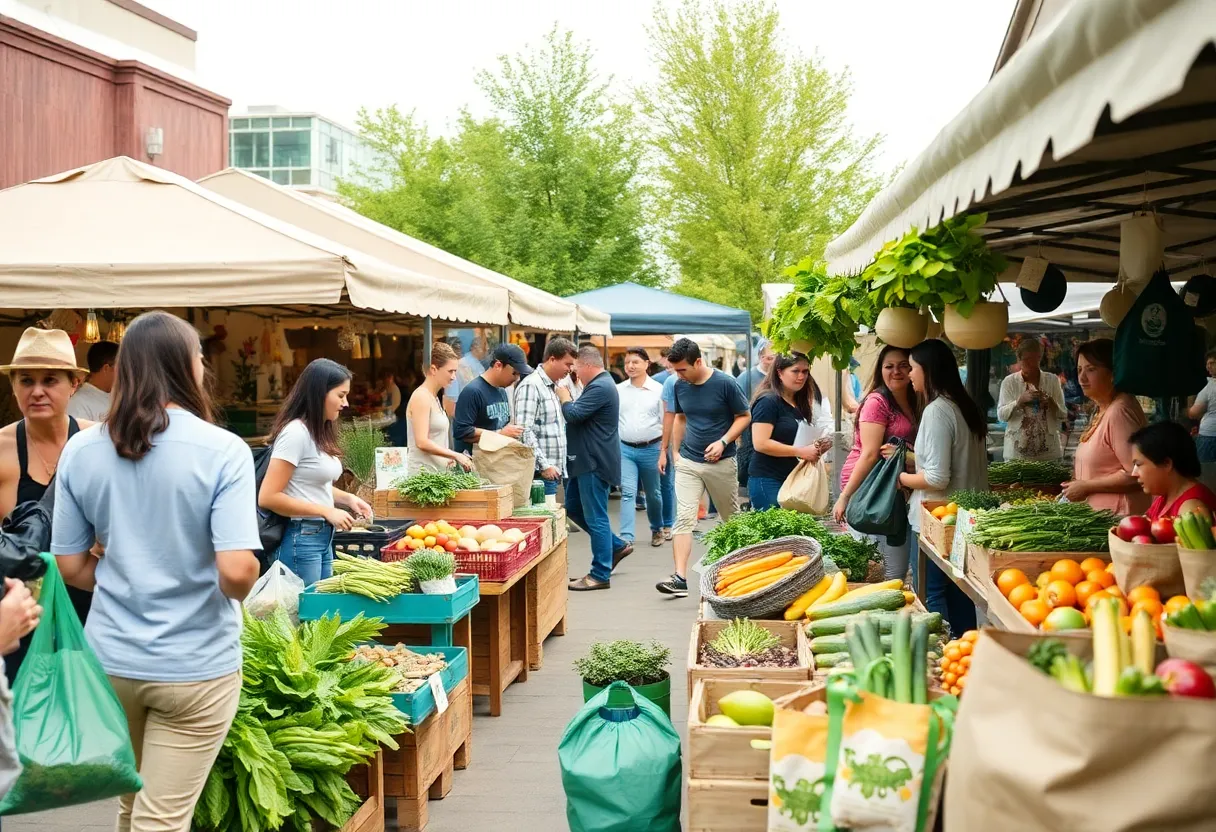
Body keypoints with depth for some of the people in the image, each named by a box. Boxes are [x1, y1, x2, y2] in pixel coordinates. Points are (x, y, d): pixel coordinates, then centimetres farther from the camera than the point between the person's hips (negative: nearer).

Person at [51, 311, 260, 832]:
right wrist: (238, 592, -1)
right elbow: (236, 571, -22)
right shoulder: (222, 451, -16)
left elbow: (71, 566, 3)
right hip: (194, 666, -5)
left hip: (108, 660, 5)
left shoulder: (80, 450, -2)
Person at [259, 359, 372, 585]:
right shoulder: (296, 432, -16)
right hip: (300, 540, -9)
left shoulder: (320, 432, 11)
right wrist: (326, 511, -18)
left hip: (323, 538, 9)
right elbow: (268, 497, -20)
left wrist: (347, 498, 5)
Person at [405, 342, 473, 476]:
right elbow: (422, 442, -18)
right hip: (423, 473, -9)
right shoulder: (421, 397, -10)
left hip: (437, 472, 9)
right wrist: (455, 455, -16)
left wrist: (448, 459, 8)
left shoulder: (434, 398, 18)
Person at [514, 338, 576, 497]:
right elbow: (525, 431, -18)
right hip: (540, 473, -9)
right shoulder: (531, 386, -11)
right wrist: (544, 465, -18)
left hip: (554, 471, 9)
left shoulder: (555, 387, 17)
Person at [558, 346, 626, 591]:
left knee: (595, 518, -5)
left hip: (594, 463, -11)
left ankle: (600, 575, 3)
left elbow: (573, 415, -25)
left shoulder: (600, 388, -20)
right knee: (573, 506, 19)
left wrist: (564, 397, -6)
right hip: (587, 460, 11)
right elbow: (582, 414, 22)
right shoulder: (600, 384, 16)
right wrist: (568, 399, 7)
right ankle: (617, 546, 25)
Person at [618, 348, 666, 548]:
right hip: (625, 449, 1)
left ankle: (657, 529, 35)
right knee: (628, 493, -8)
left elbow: (666, 423, -1)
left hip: (651, 449, -1)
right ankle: (626, 538, -11)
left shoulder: (658, 390, -3)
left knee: (653, 493, 13)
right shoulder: (618, 390, 4)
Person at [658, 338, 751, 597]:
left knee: (732, 519, 12)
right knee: (683, 518, -10)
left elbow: (744, 416, -6)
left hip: (721, 463, -3)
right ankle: (680, 578, -16)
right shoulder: (680, 386, 2)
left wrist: (723, 442, -18)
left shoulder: (725, 383, -12)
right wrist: (676, 450, 13)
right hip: (688, 462, 3)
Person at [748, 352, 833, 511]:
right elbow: (760, 443, -20)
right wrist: (801, 452, -19)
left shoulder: (801, 403, 14)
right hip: (767, 481, -8)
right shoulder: (768, 401, -12)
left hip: (792, 480, 8)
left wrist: (815, 449, 5)